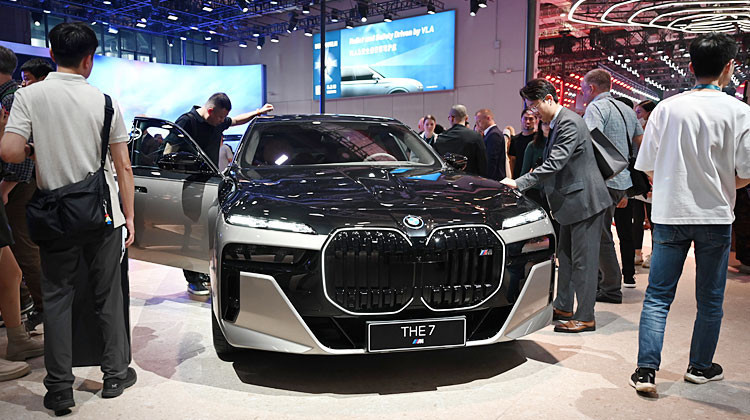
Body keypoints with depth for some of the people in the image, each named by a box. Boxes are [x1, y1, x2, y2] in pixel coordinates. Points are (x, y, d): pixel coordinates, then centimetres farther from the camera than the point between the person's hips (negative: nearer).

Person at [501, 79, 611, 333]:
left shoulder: (570, 123, -19)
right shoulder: (556, 123, 13)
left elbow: (554, 164, -27)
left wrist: (519, 183, -27)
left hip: (585, 200, -10)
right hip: (571, 201, 10)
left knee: (583, 260, -3)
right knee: (565, 256, 16)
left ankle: (585, 317, 5)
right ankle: (563, 307, 28)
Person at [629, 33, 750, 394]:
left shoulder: (667, 108, -2)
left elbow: (648, 167, 0)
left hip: (669, 214, 1)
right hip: (715, 216, 0)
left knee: (657, 296, 6)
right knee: (710, 299, 14)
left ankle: (646, 370, -1)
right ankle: (700, 366, 28)